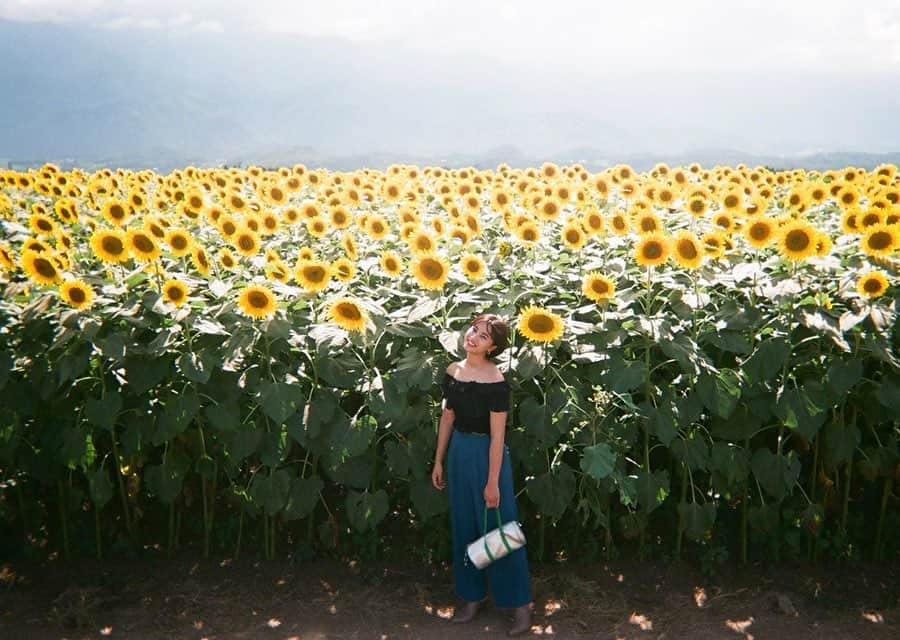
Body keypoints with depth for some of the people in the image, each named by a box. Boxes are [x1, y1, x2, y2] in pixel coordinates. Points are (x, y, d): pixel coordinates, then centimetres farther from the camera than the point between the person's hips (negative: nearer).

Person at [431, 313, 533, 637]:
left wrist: (493, 482, -17)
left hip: (486, 454, -6)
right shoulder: (452, 372, 1)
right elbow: (447, 418, 9)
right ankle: (473, 595, 33)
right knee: (464, 527, 16)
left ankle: (520, 604, 19)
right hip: (458, 452, 6)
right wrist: (438, 462, 12)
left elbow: (497, 436, -18)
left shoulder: (495, 383, -18)